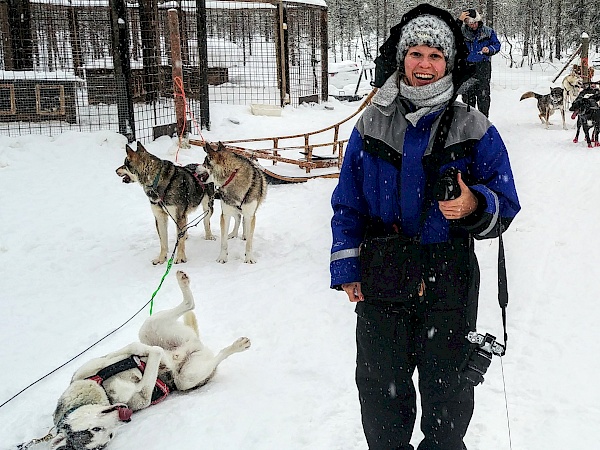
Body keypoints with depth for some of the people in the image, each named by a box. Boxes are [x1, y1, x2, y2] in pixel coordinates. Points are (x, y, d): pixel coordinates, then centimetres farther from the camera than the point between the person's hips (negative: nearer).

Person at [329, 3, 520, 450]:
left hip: (449, 284, -1)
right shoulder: (372, 125, 3)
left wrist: (474, 207, -25)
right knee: (381, 388, 16)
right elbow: (347, 204, 7)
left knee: (447, 389, 15)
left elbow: (505, 204, -2)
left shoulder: (475, 130, -2)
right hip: (380, 284, 2)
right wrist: (347, 270, 1)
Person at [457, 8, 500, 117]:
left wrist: (489, 49, -12)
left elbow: (497, 44, 9)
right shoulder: (462, 32, 5)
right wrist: (459, 20, -20)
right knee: (467, 93, 3)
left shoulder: (488, 32, 7)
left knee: (483, 93, -4)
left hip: (483, 65, -1)